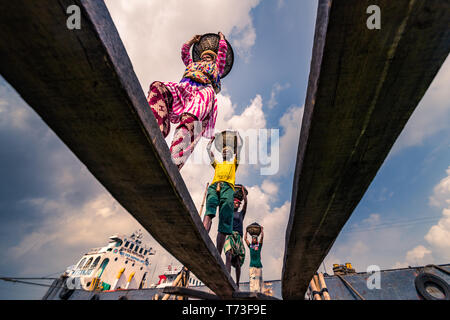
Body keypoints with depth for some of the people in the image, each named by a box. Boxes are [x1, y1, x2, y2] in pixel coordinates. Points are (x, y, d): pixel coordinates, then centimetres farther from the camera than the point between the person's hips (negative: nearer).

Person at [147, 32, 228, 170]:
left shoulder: (216, 66, 41)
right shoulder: (192, 63, 47)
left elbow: (222, 50, 46)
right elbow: (184, 50, 59)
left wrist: (221, 37, 64)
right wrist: (193, 40, 73)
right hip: (182, 87, 4)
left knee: (190, 120, -37)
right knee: (157, 87, -31)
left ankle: (171, 167, -56)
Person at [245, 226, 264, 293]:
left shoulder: (259, 245, 9)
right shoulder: (250, 246, 13)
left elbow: (262, 237, 2)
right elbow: (245, 238, 13)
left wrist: (262, 230, 7)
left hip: (258, 265, 0)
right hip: (252, 265, 1)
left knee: (259, 279, 0)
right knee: (252, 278, -7)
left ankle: (260, 292, 3)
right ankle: (252, 291, -6)